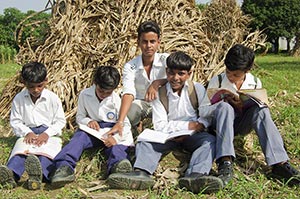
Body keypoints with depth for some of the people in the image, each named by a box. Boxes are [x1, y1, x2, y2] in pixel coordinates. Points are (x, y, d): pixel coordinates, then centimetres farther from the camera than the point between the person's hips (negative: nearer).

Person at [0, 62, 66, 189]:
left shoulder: (53, 98, 0)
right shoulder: (19, 99, 5)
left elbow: (60, 121, 2)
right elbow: (15, 121, 7)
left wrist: (47, 133, -15)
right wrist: (27, 132, -12)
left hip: (49, 133, -2)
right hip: (28, 133, 2)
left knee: (47, 151, -36)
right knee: (20, 151, -31)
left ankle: (40, 173, -69)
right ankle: (10, 174, -61)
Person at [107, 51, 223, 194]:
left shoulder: (198, 89, 2)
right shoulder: (160, 93, 0)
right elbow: (160, 126, -7)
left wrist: (198, 126, -18)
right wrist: (188, 125, -15)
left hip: (192, 135, -1)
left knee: (209, 140, -30)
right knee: (146, 139, -23)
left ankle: (195, 175, -56)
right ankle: (141, 173, -52)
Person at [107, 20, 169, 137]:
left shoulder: (165, 59, -11)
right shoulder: (130, 66, -12)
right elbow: (128, 93, -27)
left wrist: (156, 83, -42)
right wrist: (120, 122, -41)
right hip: (141, 103, -1)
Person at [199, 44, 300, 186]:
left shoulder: (255, 83, 2)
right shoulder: (217, 81, -4)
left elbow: (257, 111, 3)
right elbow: (202, 111, -6)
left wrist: (241, 108, -17)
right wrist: (223, 103, -22)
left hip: (243, 126, 2)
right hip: (221, 124, -1)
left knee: (261, 109, -28)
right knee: (225, 107, -34)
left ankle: (279, 164, -40)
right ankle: (225, 163, -50)